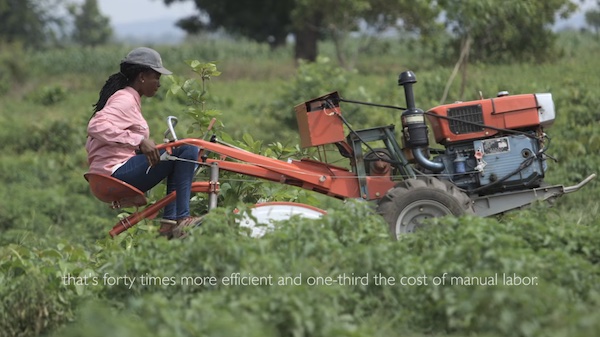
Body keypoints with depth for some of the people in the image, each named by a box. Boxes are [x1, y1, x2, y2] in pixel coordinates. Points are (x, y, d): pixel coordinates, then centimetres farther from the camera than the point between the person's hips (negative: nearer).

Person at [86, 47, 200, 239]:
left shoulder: (126, 98, 23)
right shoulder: (125, 100, -8)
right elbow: (96, 127, -27)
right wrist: (139, 140, -30)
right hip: (117, 171, -11)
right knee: (187, 151, -16)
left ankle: (169, 222, 12)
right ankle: (181, 219, -15)